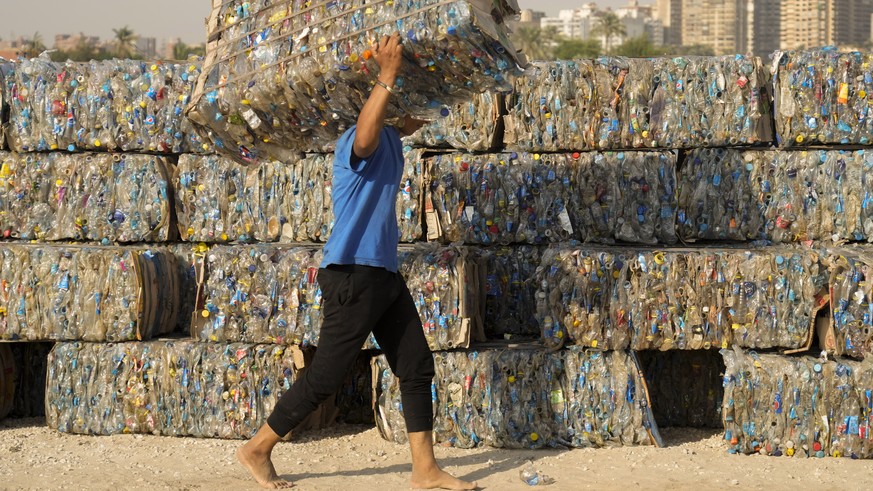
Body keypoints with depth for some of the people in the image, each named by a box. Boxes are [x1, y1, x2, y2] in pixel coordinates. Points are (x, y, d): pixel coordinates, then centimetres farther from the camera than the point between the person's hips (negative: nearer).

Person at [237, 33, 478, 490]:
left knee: (417, 368, 7)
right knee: (324, 377, -2)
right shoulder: (362, 141, -16)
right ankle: (257, 450, 12)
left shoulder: (391, 139, 13)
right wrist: (387, 75, -45)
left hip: (385, 275, 10)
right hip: (354, 275, -10)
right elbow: (365, 135, -41)